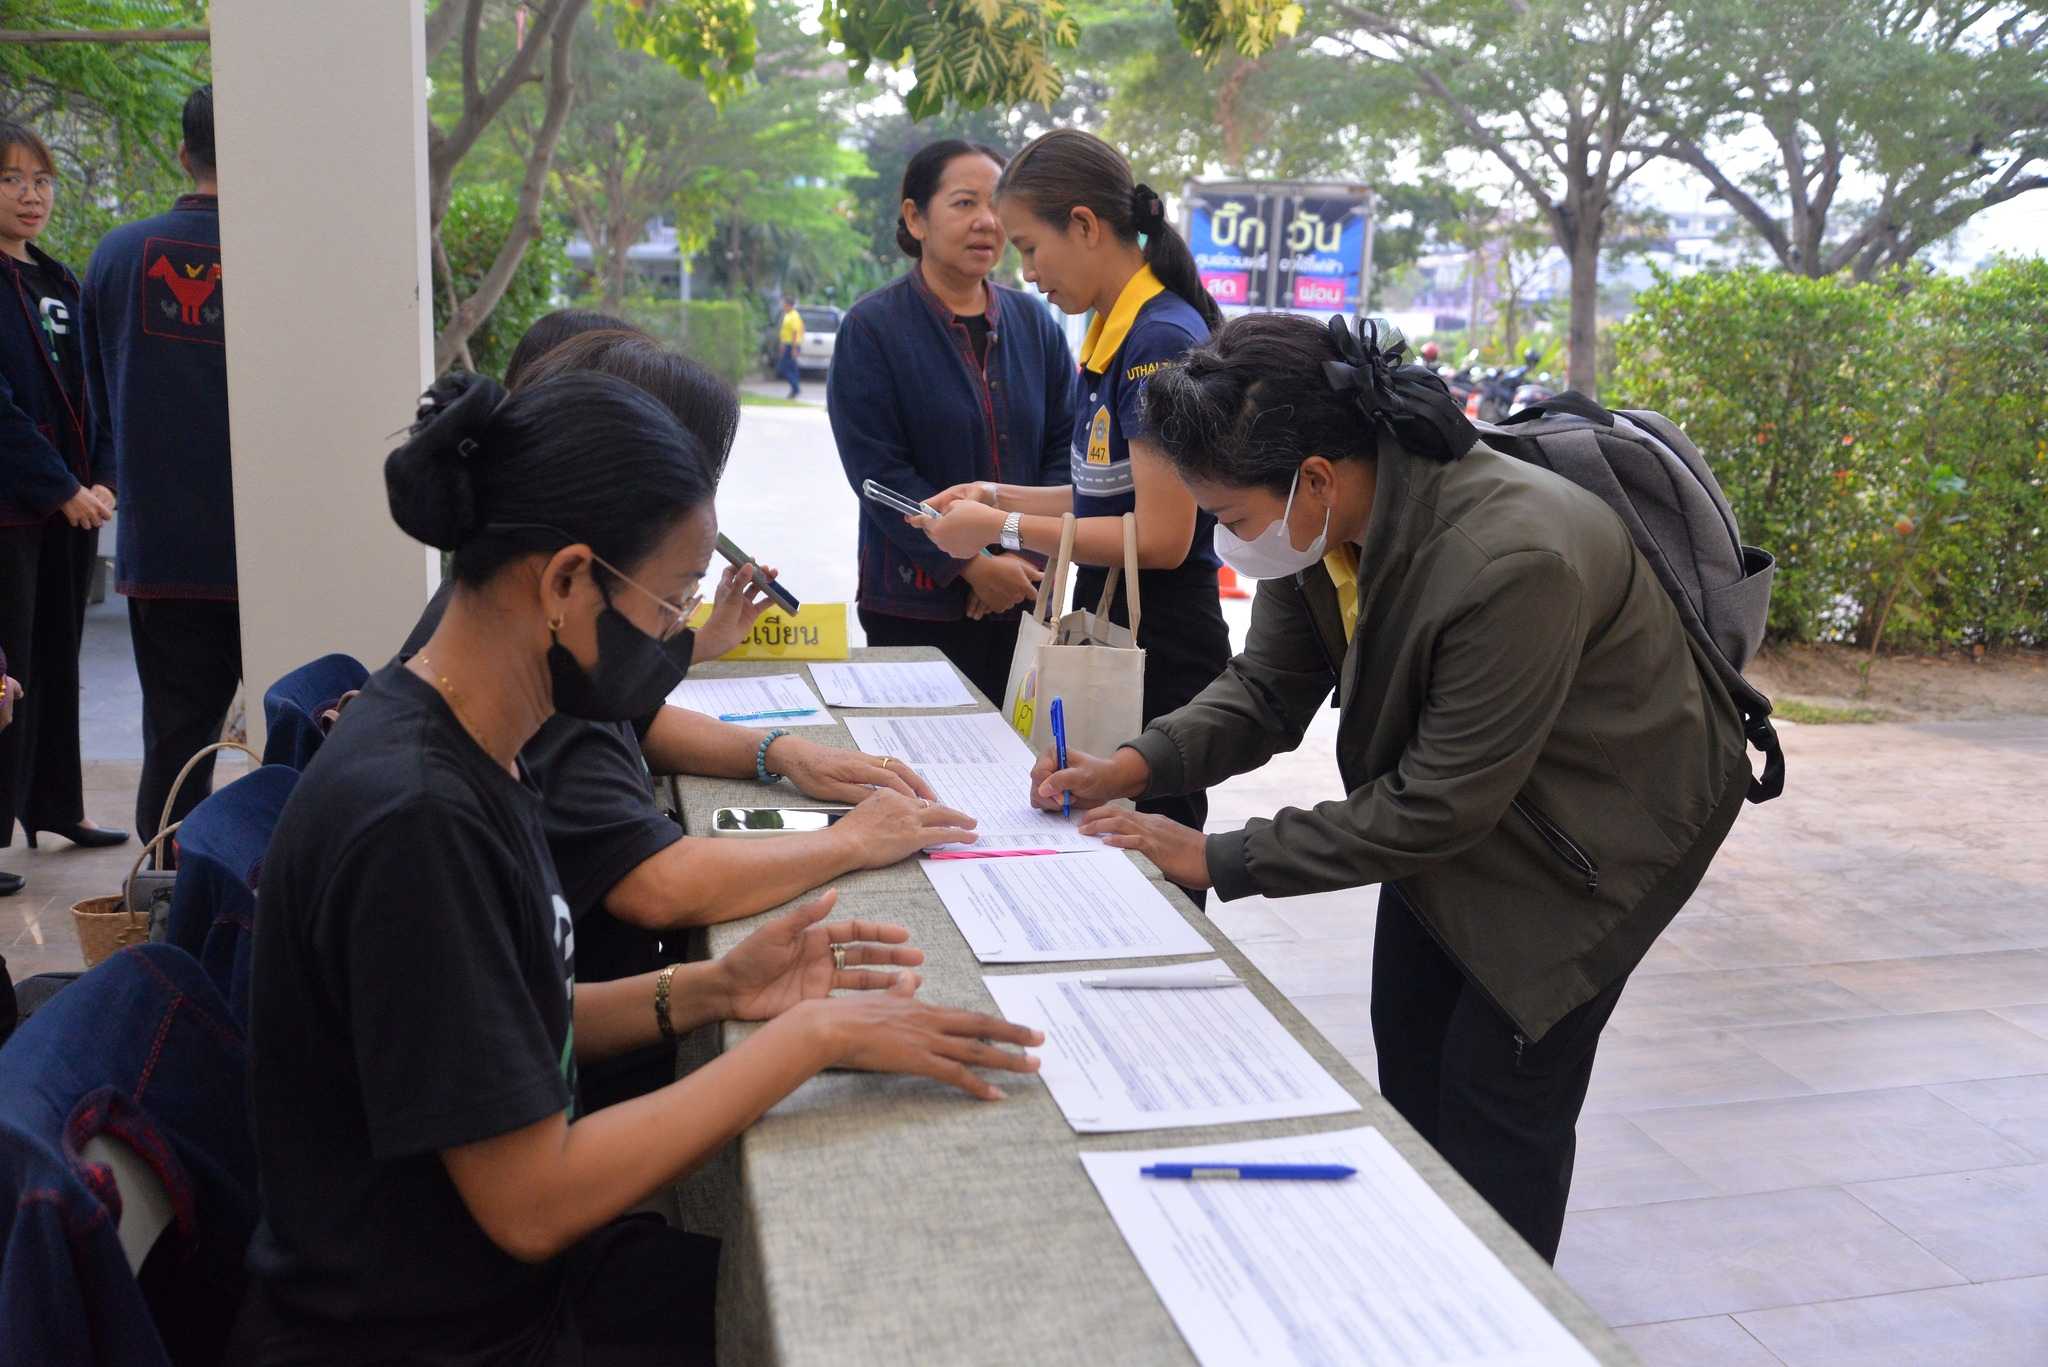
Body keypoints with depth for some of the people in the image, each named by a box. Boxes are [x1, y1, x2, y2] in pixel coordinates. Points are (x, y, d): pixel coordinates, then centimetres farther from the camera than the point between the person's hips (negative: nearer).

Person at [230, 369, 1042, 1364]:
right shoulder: (415, 818, -28)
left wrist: (711, 992, -4)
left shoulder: (465, 749, -1)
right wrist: (811, 1037, -21)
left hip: (504, 1270, 8)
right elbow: (531, 1204, -24)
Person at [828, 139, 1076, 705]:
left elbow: (1065, 446, 6)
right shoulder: (871, 328, -5)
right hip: (917, 604, -3)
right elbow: (879, 471, -11)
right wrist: (973, 566, -15)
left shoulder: (1033, 323, 8)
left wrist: (1028, 553, -8)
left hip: (1023, 598, 4)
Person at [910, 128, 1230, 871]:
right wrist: (1000, 495, 7)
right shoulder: (1114, 330, 10)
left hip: (1159, 650, -9)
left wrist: (1005, 528, -15)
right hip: (1108, 633, 9)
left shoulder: (1160, 339, -17)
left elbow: (1162, 536, -20)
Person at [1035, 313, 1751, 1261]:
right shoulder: (1323, 516, -18)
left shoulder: (1514, 561, -40)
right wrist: (1137, 766, -23)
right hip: (1452, 801, 7)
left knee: (1500, 1097, 0)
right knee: (1409, 1075, 15)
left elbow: (1438, 807, -32)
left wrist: (1222, 861, -29)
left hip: (1592, 823, -7)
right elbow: (1268, 690, -6)